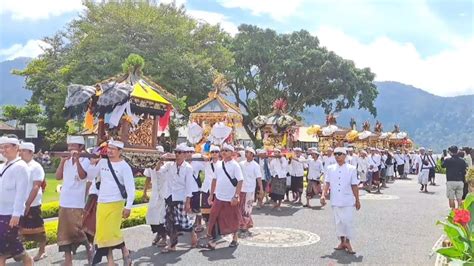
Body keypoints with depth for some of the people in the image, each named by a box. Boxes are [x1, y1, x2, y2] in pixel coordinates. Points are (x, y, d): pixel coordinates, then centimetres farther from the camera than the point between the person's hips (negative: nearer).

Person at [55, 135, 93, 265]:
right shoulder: (66, 160, 11)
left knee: (75, 229, -9)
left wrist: (77, 160, -33)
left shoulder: (84, 160, -8)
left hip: (76, 202, -7)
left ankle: (88, 247, 17)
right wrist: (62, 161, -3)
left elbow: (82, 176, -24)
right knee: (64, 231, 8)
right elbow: (58, 176, 5)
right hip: (64, 201, 7)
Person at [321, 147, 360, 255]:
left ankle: (347, 242, 14)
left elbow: (354, 185, 1)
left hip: (348, 201, -2)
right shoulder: (330, 169, 4)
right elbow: (327, 183, 1)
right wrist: (323, 195, -13)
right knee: (338, 221, 10)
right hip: (335, 201, 2)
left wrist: (357, 200, 3)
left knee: (348, 221, -2)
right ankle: (342, 242, 23)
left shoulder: (351, 169, -2)